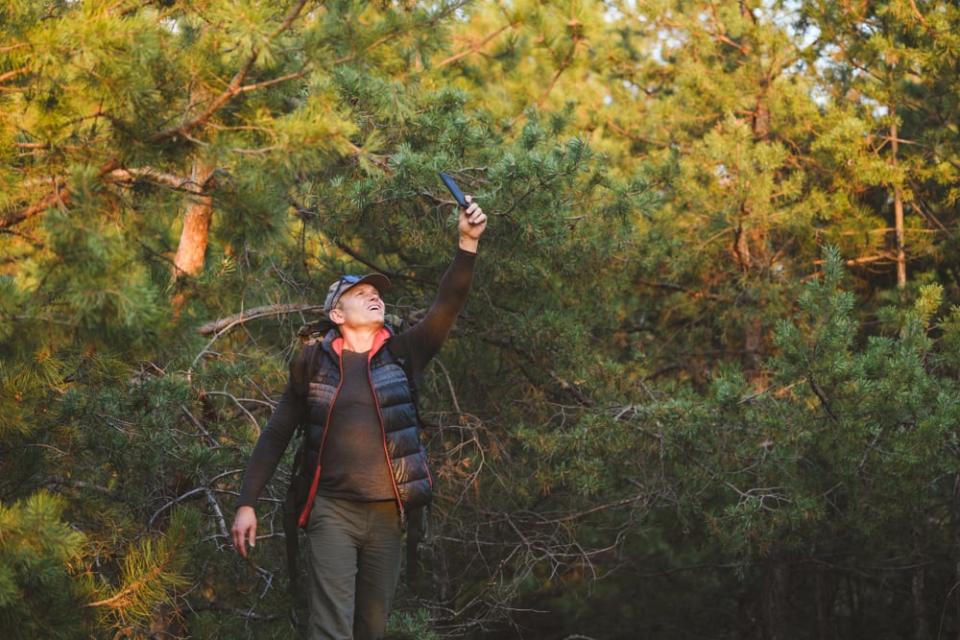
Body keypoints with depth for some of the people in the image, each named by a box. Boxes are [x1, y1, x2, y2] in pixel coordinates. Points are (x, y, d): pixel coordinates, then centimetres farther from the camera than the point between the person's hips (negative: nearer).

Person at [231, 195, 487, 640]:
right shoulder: (312, 362, 4)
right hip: (333, 509, -3)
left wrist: (467, 244, -19)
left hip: (387, 512, 3)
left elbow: (446, 307, -6)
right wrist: (247, 503, 2)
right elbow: (276, 435, 7)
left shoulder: (402, 354, 7)